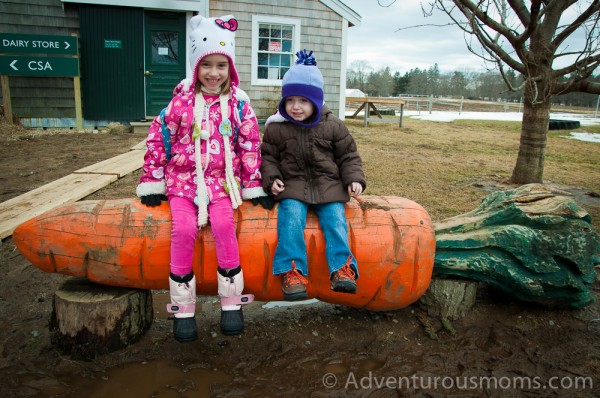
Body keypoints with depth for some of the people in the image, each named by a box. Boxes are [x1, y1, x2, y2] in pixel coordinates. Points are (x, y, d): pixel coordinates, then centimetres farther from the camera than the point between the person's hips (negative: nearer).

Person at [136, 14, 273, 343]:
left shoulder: (238, 102, 2)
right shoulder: (182, 100, 2)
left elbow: (250, 145, 4)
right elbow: (158, 138, 4)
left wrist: (255, 187, 1)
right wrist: (152, 183, 3)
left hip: (221, 181, 0)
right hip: (183, 179, 1)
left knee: (224, 225, -25)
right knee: (184, 230, -20)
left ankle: (231, 303, -8)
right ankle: (183, 309, -5)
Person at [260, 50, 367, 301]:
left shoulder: (332, 126, 4)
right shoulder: (276, 127, 4)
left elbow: (348, 156, 10)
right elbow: (268, 156, 11)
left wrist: (354, 179, -4)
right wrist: (271, 178, -6)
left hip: (329, 186, 1)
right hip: (292, 186, -1)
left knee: (335, 218, -19)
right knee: (291, 217, -25)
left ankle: (342, 268, -17)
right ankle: (292, 270, -24)